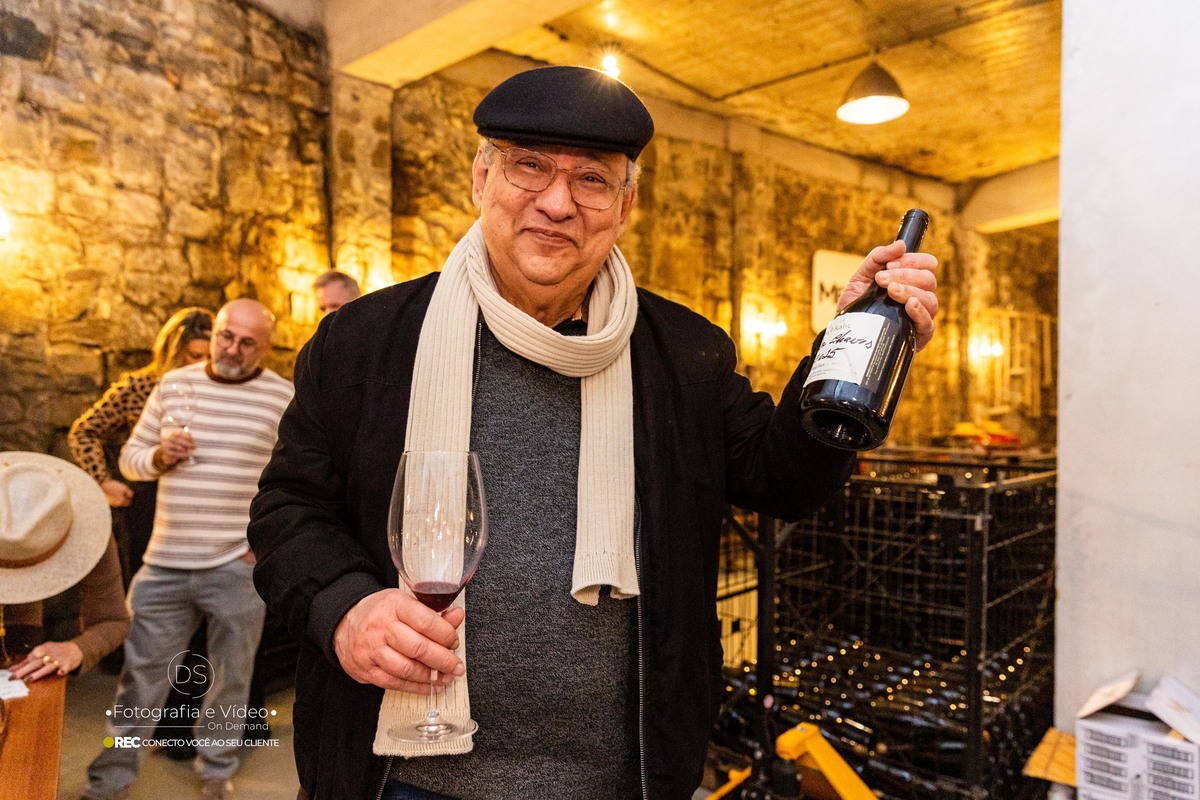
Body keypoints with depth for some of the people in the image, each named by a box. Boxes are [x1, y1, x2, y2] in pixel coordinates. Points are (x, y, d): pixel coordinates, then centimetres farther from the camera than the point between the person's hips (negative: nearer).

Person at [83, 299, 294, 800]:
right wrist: (160, 457, -10)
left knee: (230, 677, 11)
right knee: (140, 673, 12)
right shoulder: (175, 383, 6)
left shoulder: (283, 397, -4)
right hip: (165, 562, 3)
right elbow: (130, 457, 12)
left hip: (238, 565, -2)